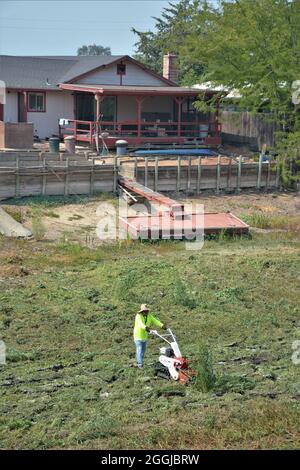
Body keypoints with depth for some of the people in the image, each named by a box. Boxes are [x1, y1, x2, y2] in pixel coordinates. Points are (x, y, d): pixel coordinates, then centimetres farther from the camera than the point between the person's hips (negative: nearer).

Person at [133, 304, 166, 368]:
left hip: (145, 336, 7)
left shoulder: (149, 316, 0)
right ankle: (140, 363, -11)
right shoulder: (138, 316, -21)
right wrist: (145, 327, -59)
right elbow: (140, 323, -40)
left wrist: (162, 325, -25)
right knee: (139, 349, -12)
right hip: (138, 335, -7)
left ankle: (138, 362, 27)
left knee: (143, 350, 13)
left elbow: (155, 321, -9)